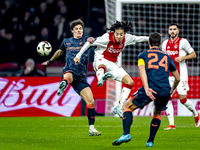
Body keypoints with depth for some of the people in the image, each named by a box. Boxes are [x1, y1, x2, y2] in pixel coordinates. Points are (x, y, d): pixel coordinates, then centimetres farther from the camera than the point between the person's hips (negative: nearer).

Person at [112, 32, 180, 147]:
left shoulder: (143, 55, 16)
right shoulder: (167, 56, 24)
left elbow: (142, 70, -5)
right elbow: (177, 78, 29)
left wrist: (146, 88, -17)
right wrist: (171, 91, 47)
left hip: (151, 89, -3)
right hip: (165, 92, 3)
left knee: (127, 107, 12)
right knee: (157, 113, 30)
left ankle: (126, 134, -8)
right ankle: (150, 141, 22)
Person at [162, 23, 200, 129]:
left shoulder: (183, 42, -3)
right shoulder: (165, 43, 11)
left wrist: (182, 58, -13)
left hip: (181, 74, -5)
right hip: (168, 75, 5)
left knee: (183, 99, -7)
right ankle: (171, 124, -4)